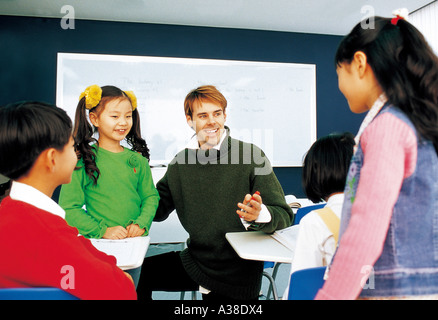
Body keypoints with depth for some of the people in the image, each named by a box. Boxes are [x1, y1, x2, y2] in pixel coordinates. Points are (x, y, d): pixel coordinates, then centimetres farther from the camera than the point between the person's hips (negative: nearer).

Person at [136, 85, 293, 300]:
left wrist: (259, 214, -36)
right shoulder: (180, 163, 0)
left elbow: (284, 215, -14)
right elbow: (158, 208, 8)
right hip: (193, 261, 4)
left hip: (237, 274, -3)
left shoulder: (251, 156, -14)